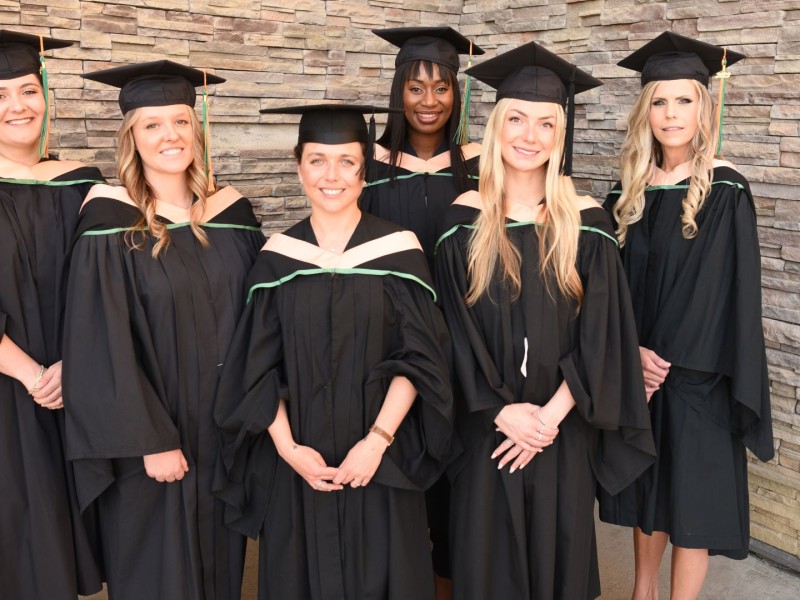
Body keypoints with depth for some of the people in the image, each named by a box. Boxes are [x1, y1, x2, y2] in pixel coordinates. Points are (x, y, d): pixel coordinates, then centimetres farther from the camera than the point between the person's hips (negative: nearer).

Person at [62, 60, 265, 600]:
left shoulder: (231, 213, 1)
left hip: (226, 431, 4)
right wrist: (150, 442, -16)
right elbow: (105, 349, -14)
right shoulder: (111, 226, -12)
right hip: (153, 443, -4)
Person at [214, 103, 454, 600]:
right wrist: (286, 447, -11)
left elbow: (417, 358, -8)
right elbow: (258, 367, 0)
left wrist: (378, 439, -16)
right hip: (297, 465, 2)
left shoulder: (397, 251, -5)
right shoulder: (278, 257, 1)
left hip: (379, 464, -1)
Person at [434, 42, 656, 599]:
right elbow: (458, 332, -6)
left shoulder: (586, 223, -4)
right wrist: (503, 411, -13)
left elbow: (600, 336, -6)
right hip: (488, 425, 0)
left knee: (558, 549, 14)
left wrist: (550, 415, -14)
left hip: (564, 428, 0)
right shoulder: (464, 220, -4)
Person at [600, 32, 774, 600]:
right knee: (645, 487, 16)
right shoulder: (631, 190, 4)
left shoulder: (724, 191, -10)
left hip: (696, 373, -4)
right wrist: (634, 349, -9)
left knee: (690, 495, 4)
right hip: (638, 369, 5)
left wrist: (666, 358, -12)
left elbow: (726, 290, -12)